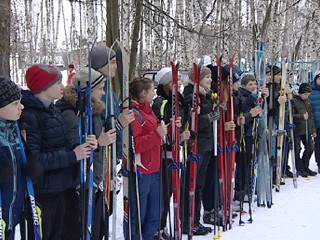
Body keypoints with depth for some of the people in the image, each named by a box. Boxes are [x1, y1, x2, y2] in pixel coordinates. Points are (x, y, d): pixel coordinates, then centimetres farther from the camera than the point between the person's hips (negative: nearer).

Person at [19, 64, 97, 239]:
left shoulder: (53, 111, 10)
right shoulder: (29, 116, -18)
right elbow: (33, 159, -24)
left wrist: (83, 145, -9)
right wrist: (72, 156, -20)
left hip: (60, 189, 9)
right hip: (41, 193, -9)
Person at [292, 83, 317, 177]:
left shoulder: (308, 101, 13)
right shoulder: (293, 101, -9)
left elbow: (311, 116, 17)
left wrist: (313, 130, 15)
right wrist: (301, 116, -23)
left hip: (307, 130, 6)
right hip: (297, 130, -6)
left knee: (310, 148, 7)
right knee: (297, 149, 0)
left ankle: (305, 167, 22)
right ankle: (300, 169, 13)